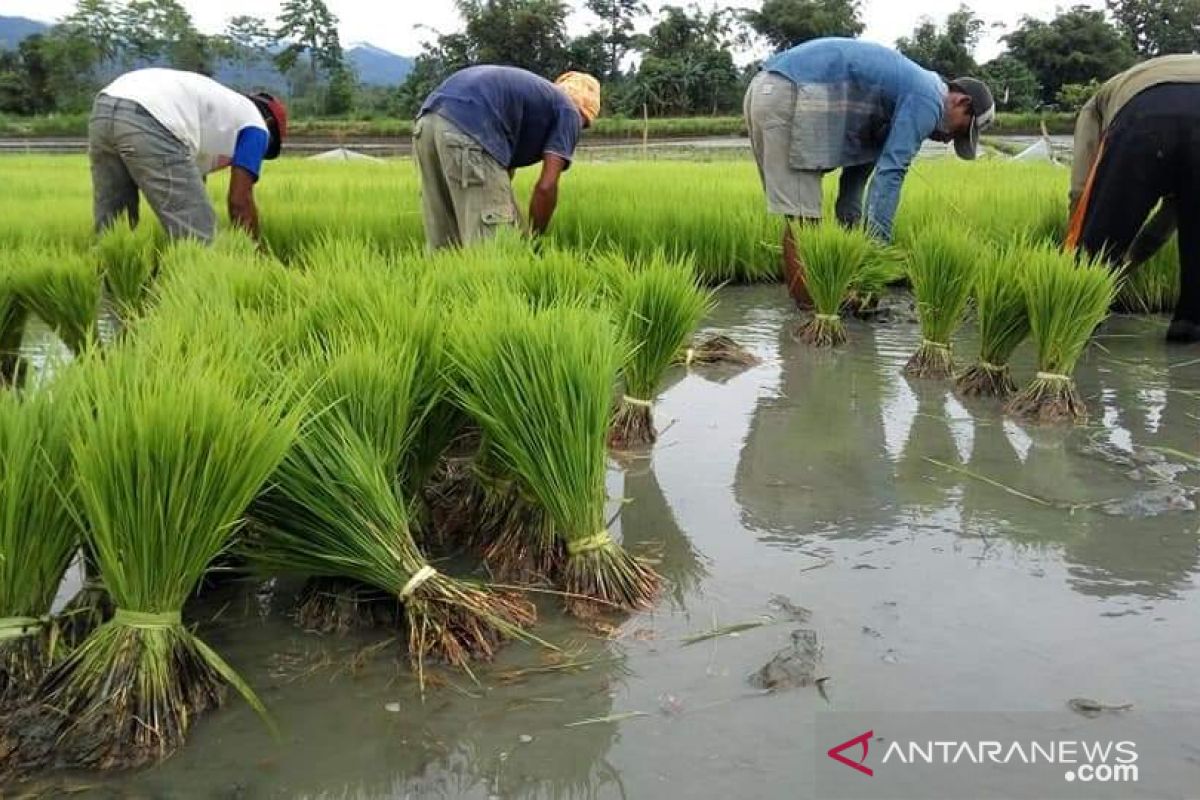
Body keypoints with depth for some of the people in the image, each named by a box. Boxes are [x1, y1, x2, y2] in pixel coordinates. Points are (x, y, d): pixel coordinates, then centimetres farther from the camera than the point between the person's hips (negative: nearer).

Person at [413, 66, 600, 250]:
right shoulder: (569, 111, 16)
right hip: (467, 129, -8)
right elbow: (546, 187, 4)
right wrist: (534, 239, 16)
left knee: (445, 246, 13)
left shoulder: (530, 92, 37)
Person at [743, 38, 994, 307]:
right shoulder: (927, 100, -5)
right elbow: (891, 172, -14)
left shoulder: (904, 90, 25)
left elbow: (859, 162, 23)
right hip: (790, 98, -10)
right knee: (803, 217, -8)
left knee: (799, 217, 12)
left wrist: (852, 234, 17)